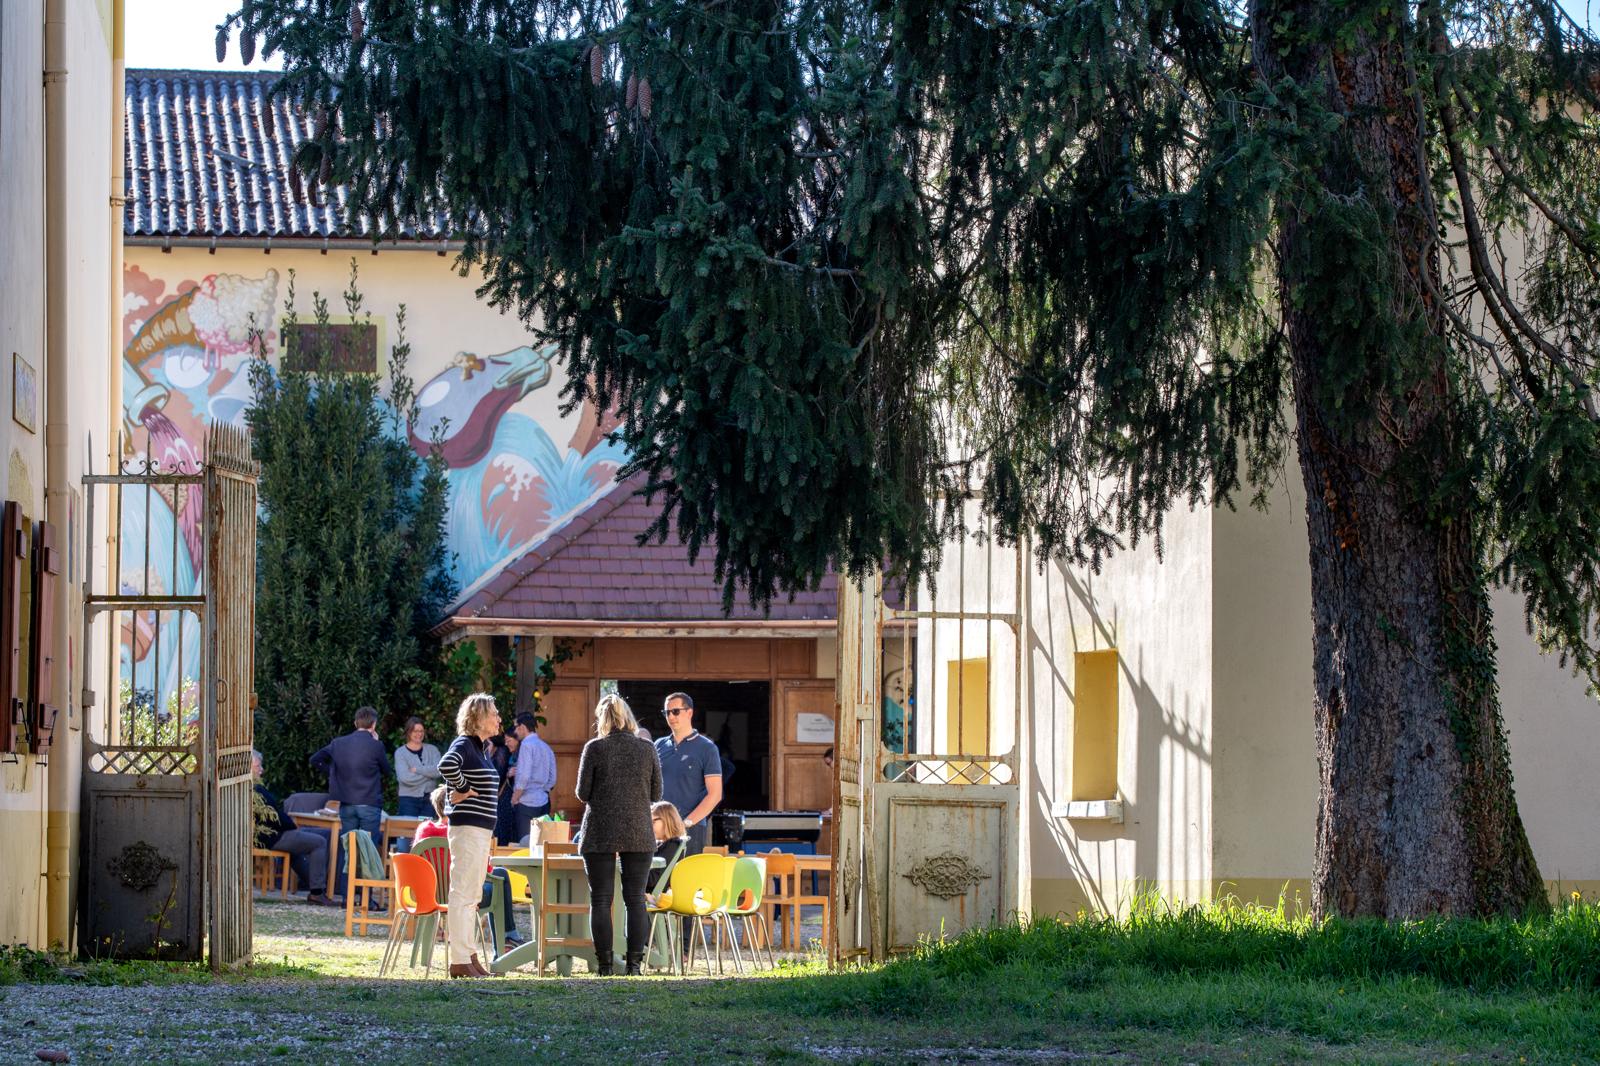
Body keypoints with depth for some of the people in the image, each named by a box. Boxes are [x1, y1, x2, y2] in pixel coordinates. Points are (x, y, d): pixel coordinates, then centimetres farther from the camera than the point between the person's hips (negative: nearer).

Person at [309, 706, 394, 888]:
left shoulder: (338, 743, 3)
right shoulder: (375, 746, -9)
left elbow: (315, 760, 10)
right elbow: (388, 772, 5)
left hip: (346, 805, 4)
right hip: (370, 805, -4)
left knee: (346, 851, 8)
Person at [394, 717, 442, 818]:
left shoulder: (432, 750, 8)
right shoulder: (400, 752, 0)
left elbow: (439, 771, -8)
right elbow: (405, 777, -14)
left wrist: (417, 769, -10)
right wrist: (428, 772, -7)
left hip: (429, 799, 2)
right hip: (409, 800, -2)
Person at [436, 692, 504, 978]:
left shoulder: (482, 748, 17)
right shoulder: (464, 745, -12)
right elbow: (447, 765, -34)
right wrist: (463, 789, -19)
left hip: (481, 830, 10)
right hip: (466, 828, -10)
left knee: (472, 896, 13)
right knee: (463, 893, -9)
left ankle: (469, 955, 19)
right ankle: (460, 961, -10)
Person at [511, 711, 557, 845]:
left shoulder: (527, 745, -9)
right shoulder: (546, 747, 14)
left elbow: (524, 777, -16)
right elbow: (552, 780, 16)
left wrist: (514, 799, -7)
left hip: (527, 803, -7)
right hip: (543, 802, 7)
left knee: (525, 843, -7)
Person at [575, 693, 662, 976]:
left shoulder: (594, 748, -5)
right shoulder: (646, 748, 1)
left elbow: (583, 793, -3)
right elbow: (656, 794, 6)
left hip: (600, 833, -2)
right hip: (638, 833, 2)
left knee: (601, 899, 3)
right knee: (635, 898, 6)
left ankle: (605, 963, -1)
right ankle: (634, 961, 0)